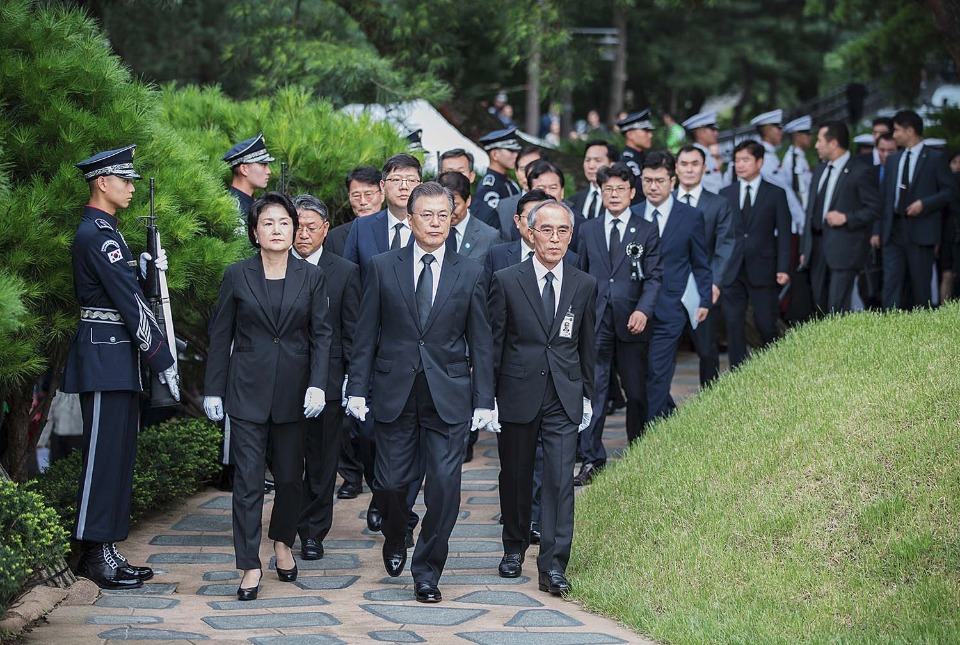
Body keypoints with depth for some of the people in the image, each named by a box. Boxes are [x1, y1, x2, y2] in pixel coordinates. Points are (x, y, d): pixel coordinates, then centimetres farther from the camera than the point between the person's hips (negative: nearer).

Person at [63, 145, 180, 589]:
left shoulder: (101, 231, 17)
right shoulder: (97, 234, -16)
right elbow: (130, 303, -19)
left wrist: (144, 266, 5)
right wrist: (163, 361, -18)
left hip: (114, 355, 10)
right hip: (106, 355, -10)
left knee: (118, 453, 12)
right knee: (104, 453, -6)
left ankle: (106, 549, 17)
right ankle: (96, 554, -1)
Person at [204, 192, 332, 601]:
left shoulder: (311, 277, 4)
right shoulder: (237, 276, 1)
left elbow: (321, 334, 2)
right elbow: (221, 336, 5)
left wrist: (317, 384, -10)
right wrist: (213, 390, 2)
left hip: (293, 390, 1)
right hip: (247, 389, -1)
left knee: (290, 475, 10)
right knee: (248, 478, -5)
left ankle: (283, 543, 34)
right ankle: (250, 566, -1)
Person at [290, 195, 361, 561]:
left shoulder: (345, 273, 3)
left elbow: (352, 332, 3)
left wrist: (353, 380, -4)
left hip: (327, 379, 0)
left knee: (322, 462, 6)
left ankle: (314, 532, 16)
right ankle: (289, 525, 20)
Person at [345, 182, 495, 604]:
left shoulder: (470, 275, 5)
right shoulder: (383, 268, 4)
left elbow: (480, 343, 6)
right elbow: (366, 335, 5)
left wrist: (484, 400, 2)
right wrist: (358, 389, 0)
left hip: (449, 396, 0)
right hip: (394, 394, 0)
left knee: (444, 487, -4)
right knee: (390, 483, 3)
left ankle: (427, 572, 10)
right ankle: (396, 539, 35)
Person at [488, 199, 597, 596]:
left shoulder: (584, 286, 7)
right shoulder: (507, 282, -1)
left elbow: (587, 345, 13)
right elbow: (494, 343, 1)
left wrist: (587, 395, 12)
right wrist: (487, 396, -1)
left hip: (564, 399, 1)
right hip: (517, 395, -1)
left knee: (560, 480, -9)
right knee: (515, 477, 11)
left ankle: (553, 565, -9)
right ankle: (514, 548, 30)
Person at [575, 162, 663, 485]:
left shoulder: (647, 231, 4)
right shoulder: (588, 230, 11)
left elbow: (654, 276, -1)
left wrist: (643, 310, -17)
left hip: (632, 321, -1)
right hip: (595, 321, 1)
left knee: (637, 392, 7)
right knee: (592, 389, -4)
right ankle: (591, 459, -2)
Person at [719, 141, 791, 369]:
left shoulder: (776, 194, 4)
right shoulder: (725, 194, 9)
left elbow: (783, 234, 1)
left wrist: (783, 268, -7)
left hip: (762, 270, -2)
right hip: (731, 271, 2)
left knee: (767, 324, 0)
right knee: (734, 325, 1)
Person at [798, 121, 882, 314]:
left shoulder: (861, 171, -8)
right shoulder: (820, 169, 16)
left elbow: (875, 209, -8)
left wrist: (846, 218, -19)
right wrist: (805, 248, 16)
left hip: (844, 248, -7)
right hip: (818, 245, 7)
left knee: (838, 308, -11)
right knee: (820, 303, 9)